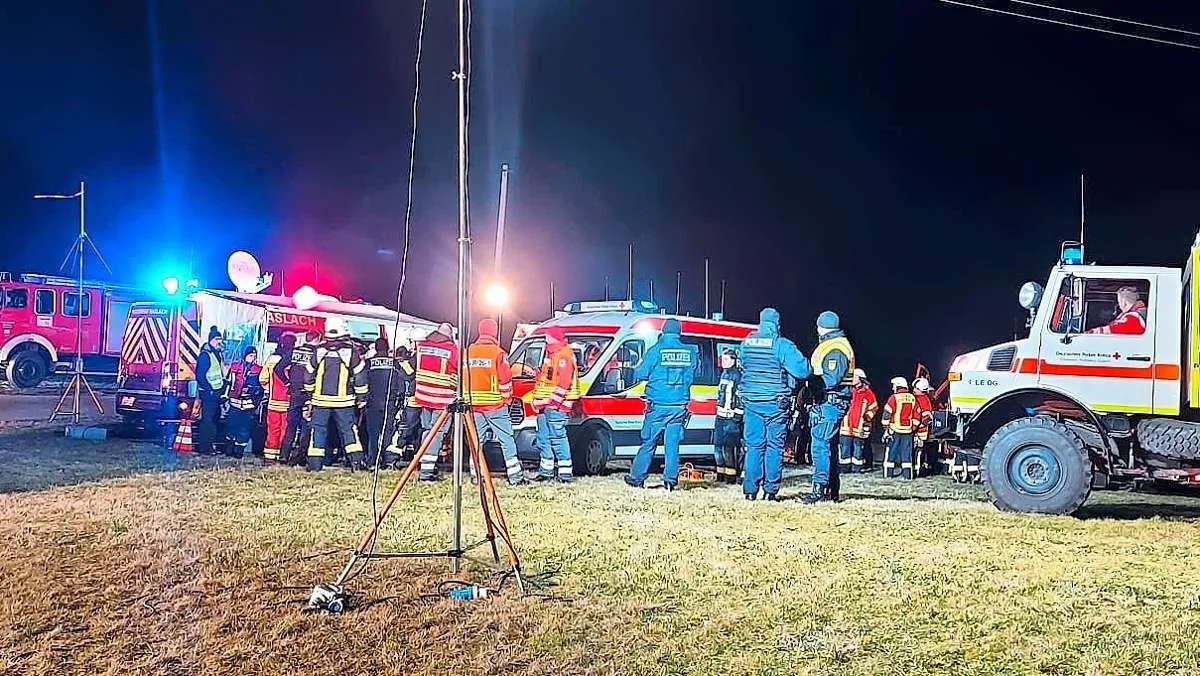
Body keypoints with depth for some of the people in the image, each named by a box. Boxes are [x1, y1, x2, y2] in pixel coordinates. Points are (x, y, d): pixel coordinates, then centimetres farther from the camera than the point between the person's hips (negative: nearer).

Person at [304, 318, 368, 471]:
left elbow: (309, 375, 9)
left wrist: (309, 395, 21)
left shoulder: (319, 351, 1)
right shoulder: (351, 351, -5)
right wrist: (361, 397, 9)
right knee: (348, 428, 6)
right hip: (344, 401, -1)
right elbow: (360, 376, -1)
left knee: (318, 429, 6)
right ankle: (356, 458, -1)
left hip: (321, 400, 1)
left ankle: (315, 462, 5)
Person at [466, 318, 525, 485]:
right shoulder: (498, 353, -9)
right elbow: (505, 379, -11)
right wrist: (507, 398, 3)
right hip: (495, 405, -5)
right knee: (507, 440, -1)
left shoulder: (468, 352, 7)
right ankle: (515, 477, -4)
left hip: (474, 404, 5)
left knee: (476, 440, 11)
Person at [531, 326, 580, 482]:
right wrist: (538, 401, 18)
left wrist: (554, 401, -22)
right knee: (543, 439, 14)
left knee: (558, 438, -10)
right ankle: (545, 471, 22)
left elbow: (564, 381, -20)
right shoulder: (550, 355, 22)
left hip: (556, 406, -11)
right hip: (545, 405, 11)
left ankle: (565, 473, -8)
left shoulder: (564, 355, -12)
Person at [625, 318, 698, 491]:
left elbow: (640, 374, -3)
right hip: (679, 406, 2)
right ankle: (670, 480, 6)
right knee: (672, 444, 8)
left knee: (648, 443, 6)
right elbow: (691, 376, 14)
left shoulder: (656, 350, -7)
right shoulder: (689, 352, 3)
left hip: (658, 406, -2)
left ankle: (636, 478, 13)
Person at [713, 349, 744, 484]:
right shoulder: (724, 374, 16)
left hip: (731, 418, -8)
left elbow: (741, 397, -15)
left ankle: (731, 476, -2)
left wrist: (737, 415, -18)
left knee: (729, 447, -7)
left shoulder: (737, 376, -10)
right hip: (720, 417, 8)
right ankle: (721, 473, 19)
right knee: (718, 445, 11)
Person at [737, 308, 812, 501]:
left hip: (751, 401, 4)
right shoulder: (782, 345, -11)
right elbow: (803, 370, -15)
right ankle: (770, 490, 4)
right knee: (774, 446, 5)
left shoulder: (746, 344, 4)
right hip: (775, 403, -4)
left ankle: (750, 489, 7)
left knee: (754, 445, 10)